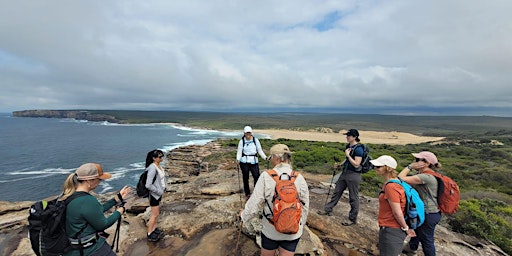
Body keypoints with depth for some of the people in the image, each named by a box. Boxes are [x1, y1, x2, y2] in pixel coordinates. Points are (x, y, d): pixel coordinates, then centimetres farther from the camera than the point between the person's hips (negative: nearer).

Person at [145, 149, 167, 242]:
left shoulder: (158, 166, -2)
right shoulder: (152, 168, -28)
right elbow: (148, 185, -28)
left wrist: (163, 188, 8)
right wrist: (159, 191, -19)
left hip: (158, 193, 8)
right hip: (154, 194, -8)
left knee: (156, 213, 21)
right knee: (155, 214, 5)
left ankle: (154, 229, 38)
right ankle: (149, 234, 23)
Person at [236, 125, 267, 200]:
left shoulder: (255, 140, 1)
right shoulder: (241, 141, -1)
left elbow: (260, 150, 5)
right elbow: (239, 152, -3)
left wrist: (265, 157, -7)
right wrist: (238, 159, -20)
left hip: (254, 161, 0)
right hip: (244, 162, 0)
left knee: (257, 177, -10)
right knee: (245, 178, 9)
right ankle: (247, 194, 25)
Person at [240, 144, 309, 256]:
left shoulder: (266, 176, -19)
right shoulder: (299, 178, -12)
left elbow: (255, 202, -14)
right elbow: (305, 207, -3)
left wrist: (244, 215, 6)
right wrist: (300, 225, 14)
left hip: (270, 230, -1)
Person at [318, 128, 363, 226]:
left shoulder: (358, 149, -18)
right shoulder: (348, 146, 7)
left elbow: (356, 164, -21)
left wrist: (348, 155, -21)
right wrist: (339, 165, 8)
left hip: (354, 175, -9)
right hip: (345, 172, 9)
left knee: (353, 197, 6)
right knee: (336, 192, 16)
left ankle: (353, 219, 23)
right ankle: (328, 210, 30)